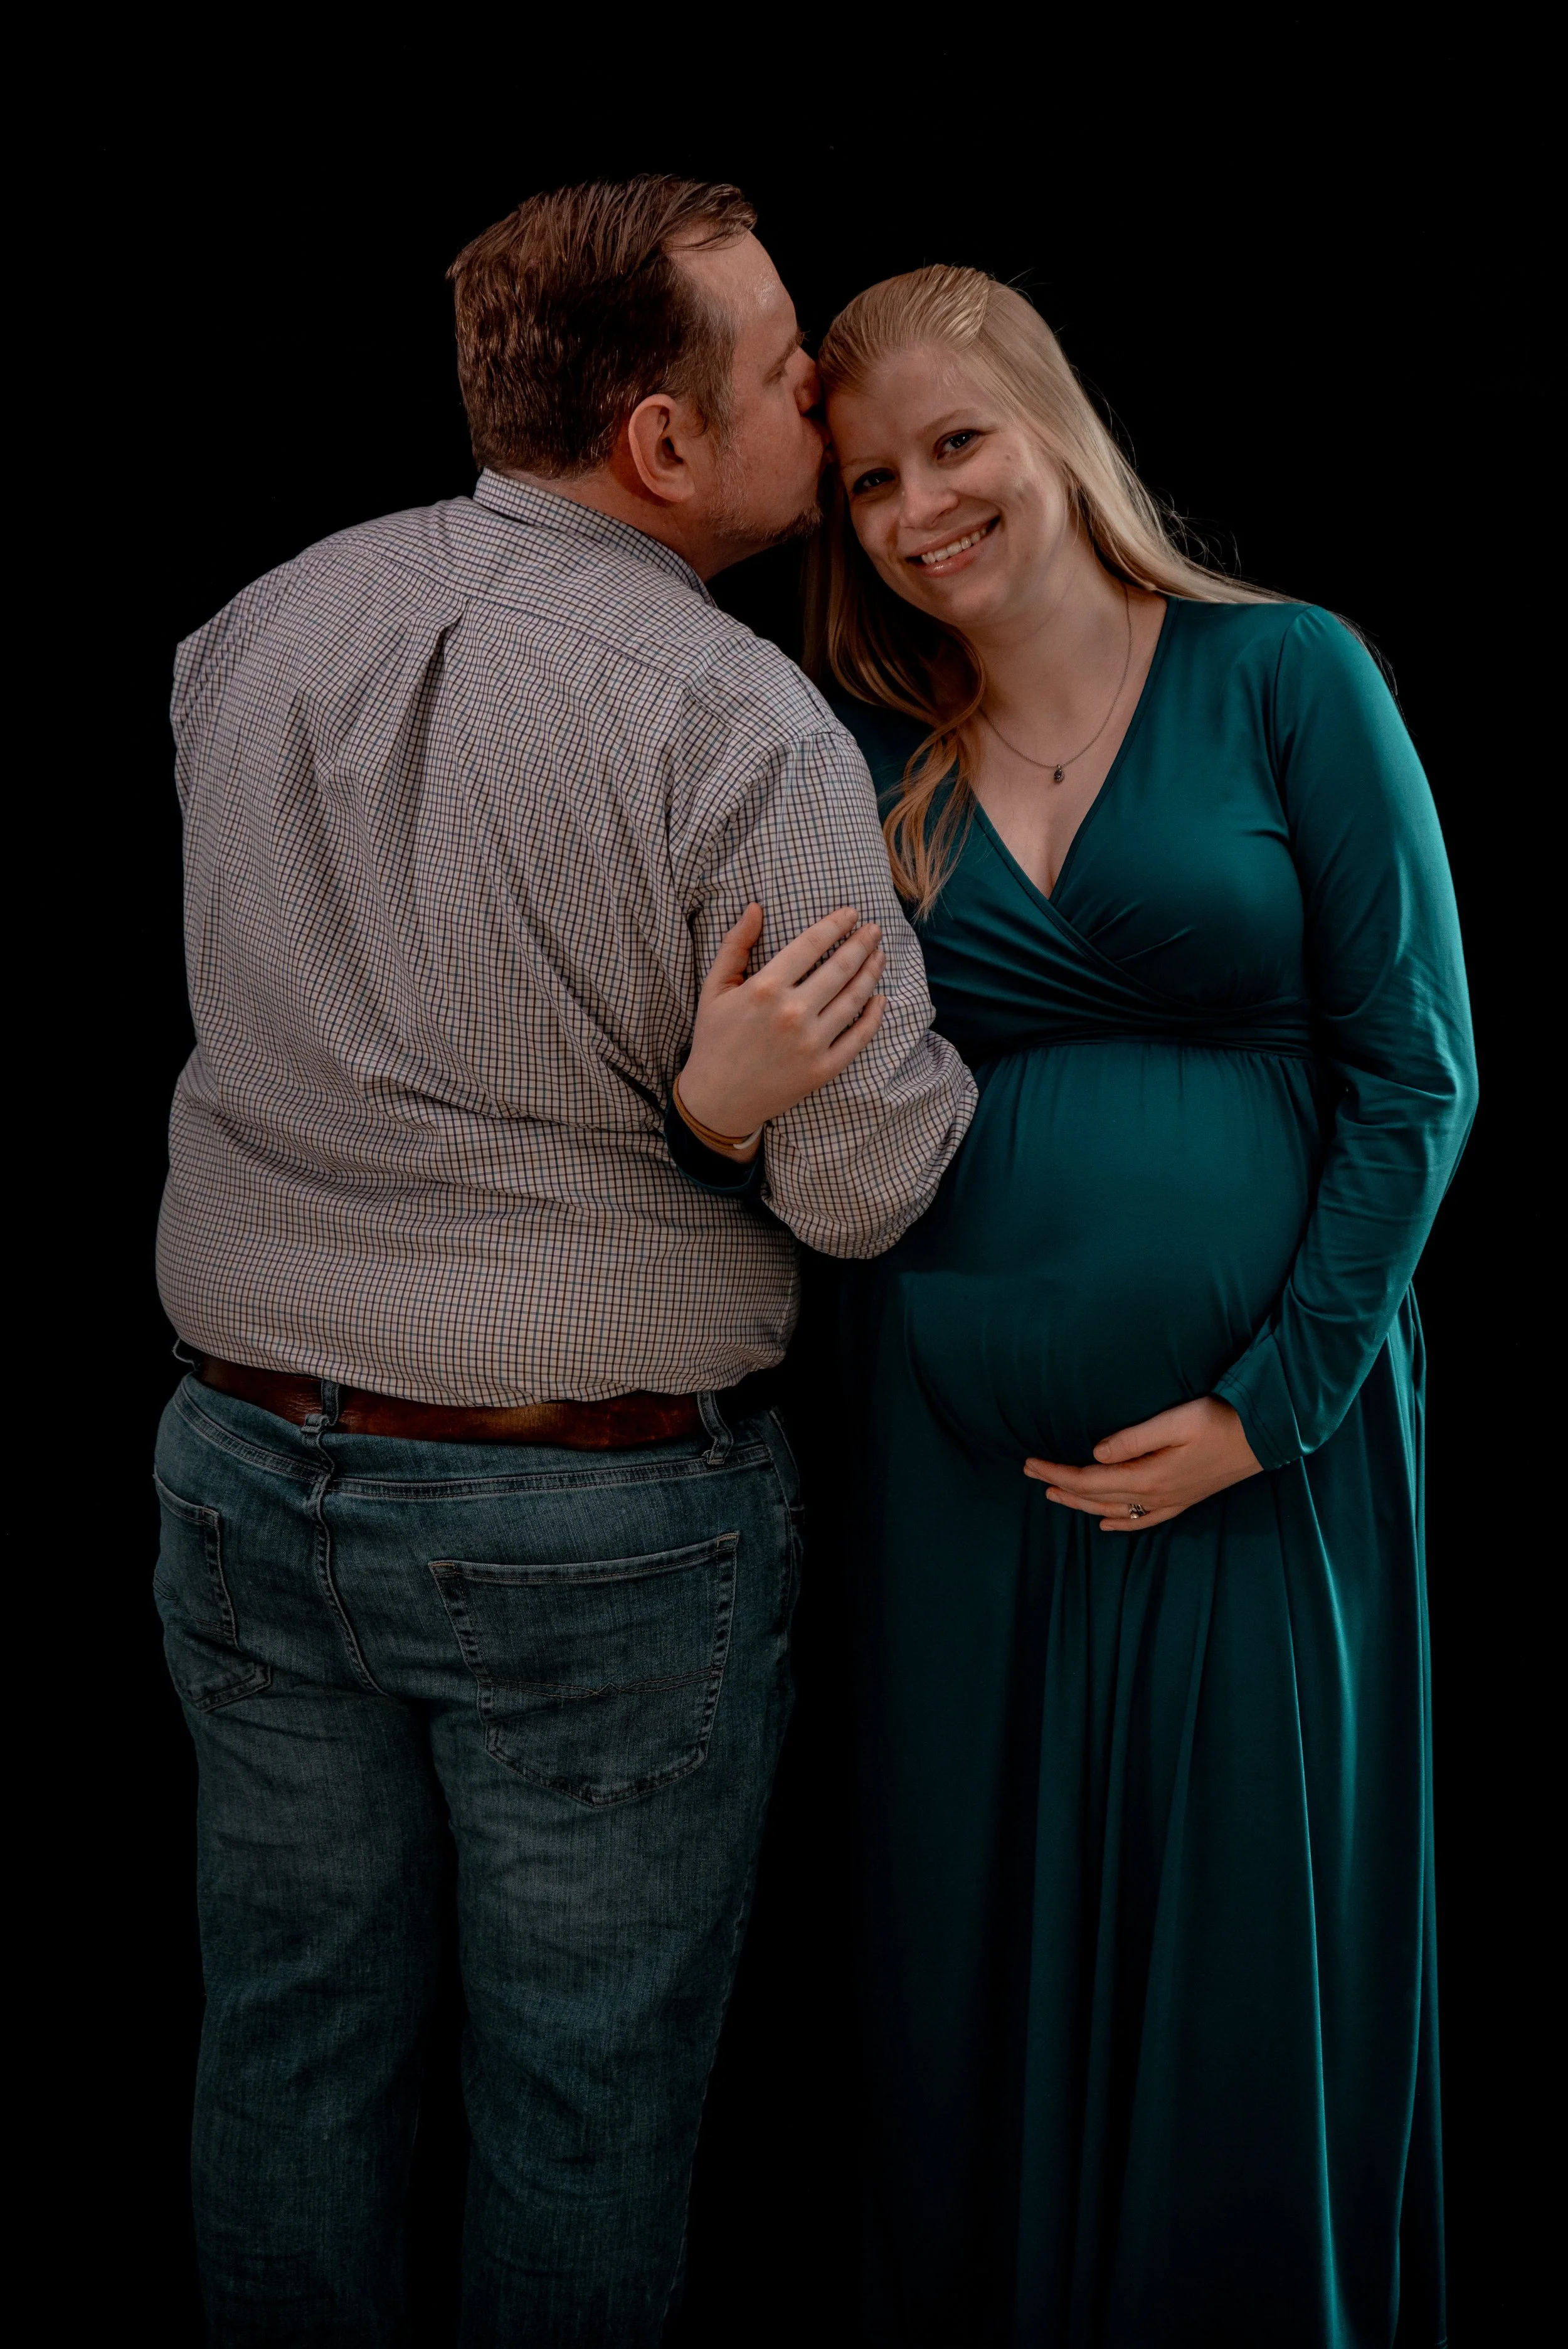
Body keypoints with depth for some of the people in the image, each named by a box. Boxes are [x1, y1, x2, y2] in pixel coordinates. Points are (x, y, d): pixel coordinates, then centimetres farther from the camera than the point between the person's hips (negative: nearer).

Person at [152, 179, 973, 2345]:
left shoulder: (253, 627, 2)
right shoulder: (742, 729, -17)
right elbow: (870, 1184, -16)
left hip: (253, 1460, 6)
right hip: (603, 1518, -5)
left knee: (294, 2031, 20)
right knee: (588, 2085, 13)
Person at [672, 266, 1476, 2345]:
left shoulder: (1285, 680, -2)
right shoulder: (862, 756, 6)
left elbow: (1417, 1073, -4)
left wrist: (1271, 1403, -10)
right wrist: (725, 1098, -17)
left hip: (1262, 1449, -2)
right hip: (952, 1456, 2)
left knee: (1251, 1976, 10)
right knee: (974, 1976, 13)